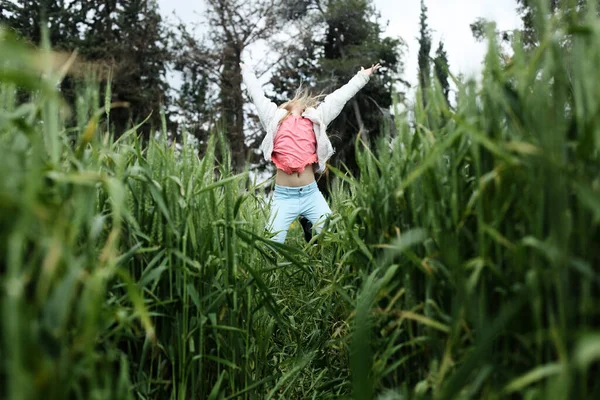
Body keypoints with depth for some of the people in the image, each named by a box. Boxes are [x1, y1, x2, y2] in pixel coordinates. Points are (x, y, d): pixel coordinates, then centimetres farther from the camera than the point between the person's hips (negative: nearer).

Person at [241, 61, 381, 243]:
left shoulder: (315, 119, 16)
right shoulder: (275, 118, 11)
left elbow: (339, 97, 22)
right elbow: (257, 94, 22)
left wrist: (362, 76, 28)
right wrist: (247, 71, 36)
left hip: (311, 194, 2)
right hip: (283, 196, -2)